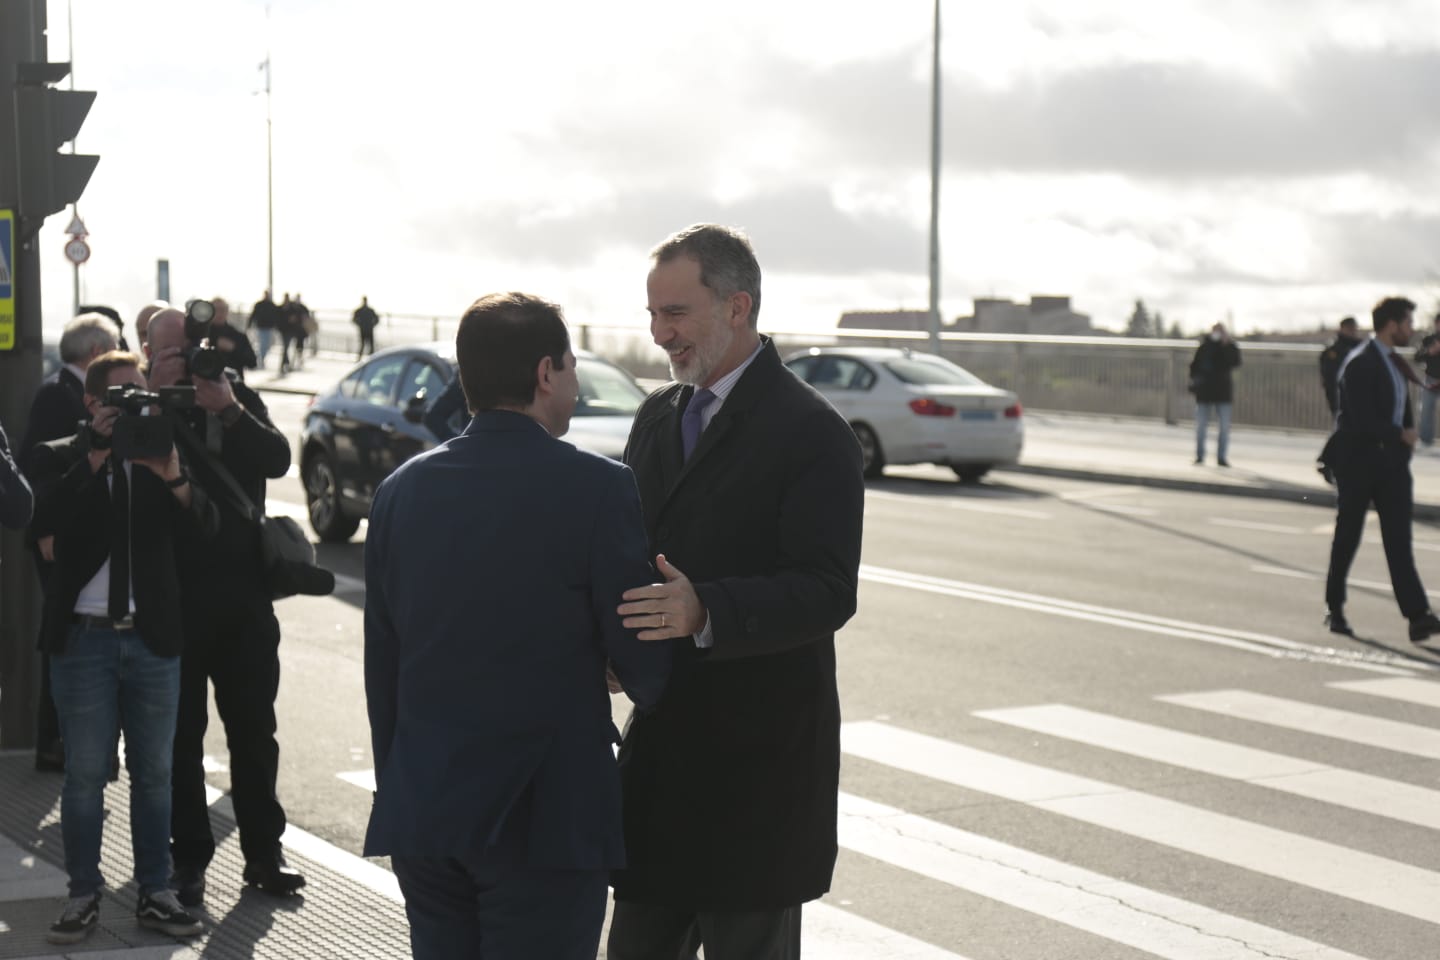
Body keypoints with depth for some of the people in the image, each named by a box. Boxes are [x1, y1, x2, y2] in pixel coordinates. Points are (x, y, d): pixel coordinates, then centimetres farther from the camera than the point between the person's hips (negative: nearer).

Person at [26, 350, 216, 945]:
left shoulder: (161, 453, 8)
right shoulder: (61, 458, 4)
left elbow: (205, 527, -6)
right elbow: (50, 512, -17)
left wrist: (173, 475, -22)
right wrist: (96, 455, -21)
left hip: (152, 639, 2)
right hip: (84, 638, -2)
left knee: (154, 772, 8)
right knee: (85, 774, 3)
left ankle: (155, 893, 16)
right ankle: (84, 896, 13)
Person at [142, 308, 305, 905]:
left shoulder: (240, 400, 6)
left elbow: (278, 459, -9)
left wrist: (229, 410, -21)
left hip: (244, 593, 3)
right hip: (175, 601, -2)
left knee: (254, 731, 9)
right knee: (182, 737, 4)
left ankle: (263, 852, 17)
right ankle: (189, 858, 12)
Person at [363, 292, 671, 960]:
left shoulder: (401, 490, 5)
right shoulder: (597, 488, -11)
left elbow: (381, 661, 10)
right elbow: (641, 656, -7)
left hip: (421, 810, 5)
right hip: (545, 816, -5)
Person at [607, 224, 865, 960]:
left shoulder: (812, 434, -12)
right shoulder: (659, 414, 11)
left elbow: (827, 592, -20)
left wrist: (703, 610, -35)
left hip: (760, 759, -7)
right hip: (660, 746, 7)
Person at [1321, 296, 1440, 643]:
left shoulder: (1396, 363, 12)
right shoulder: (1360, 364, -16)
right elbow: (1361, 420, -22)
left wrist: (1407, 437, 2)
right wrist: (1401, 435, -11)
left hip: (1391, 462, 7)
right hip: (1358, 462, -7)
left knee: (1399, 540, -2)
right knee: (1347, 537, 6)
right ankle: (1335, 609, 21)